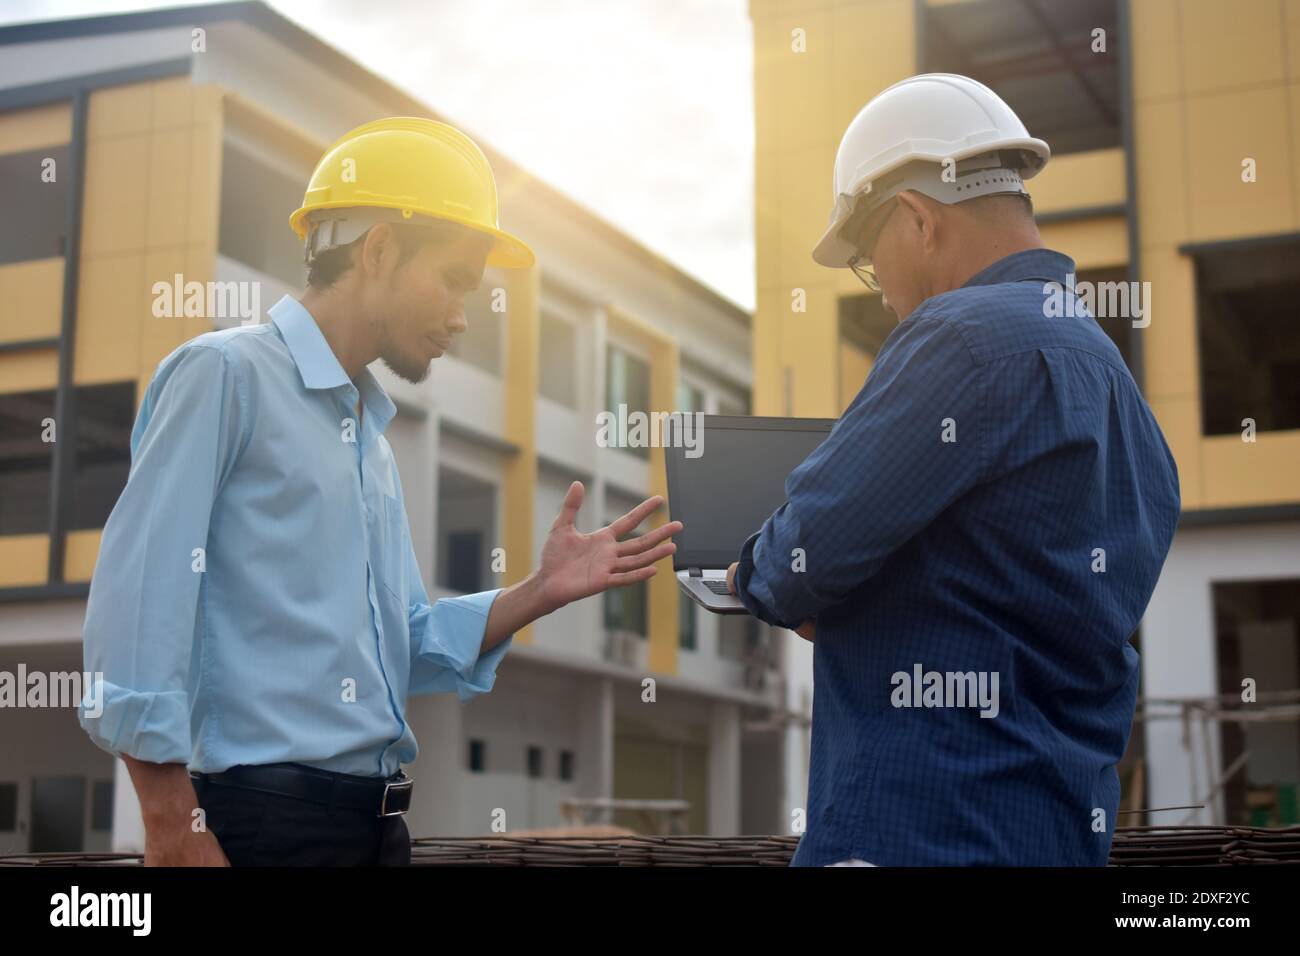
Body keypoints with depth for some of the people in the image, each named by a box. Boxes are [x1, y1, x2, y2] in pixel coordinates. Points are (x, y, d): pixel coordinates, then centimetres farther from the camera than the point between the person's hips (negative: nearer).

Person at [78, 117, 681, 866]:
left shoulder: (373, 433, 15)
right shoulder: (226, 375, -7)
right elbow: (138, 602, -13)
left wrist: (542, 592, 4)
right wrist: (174, 827, -16)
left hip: (377, 821, 8)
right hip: (261, 816, -8)